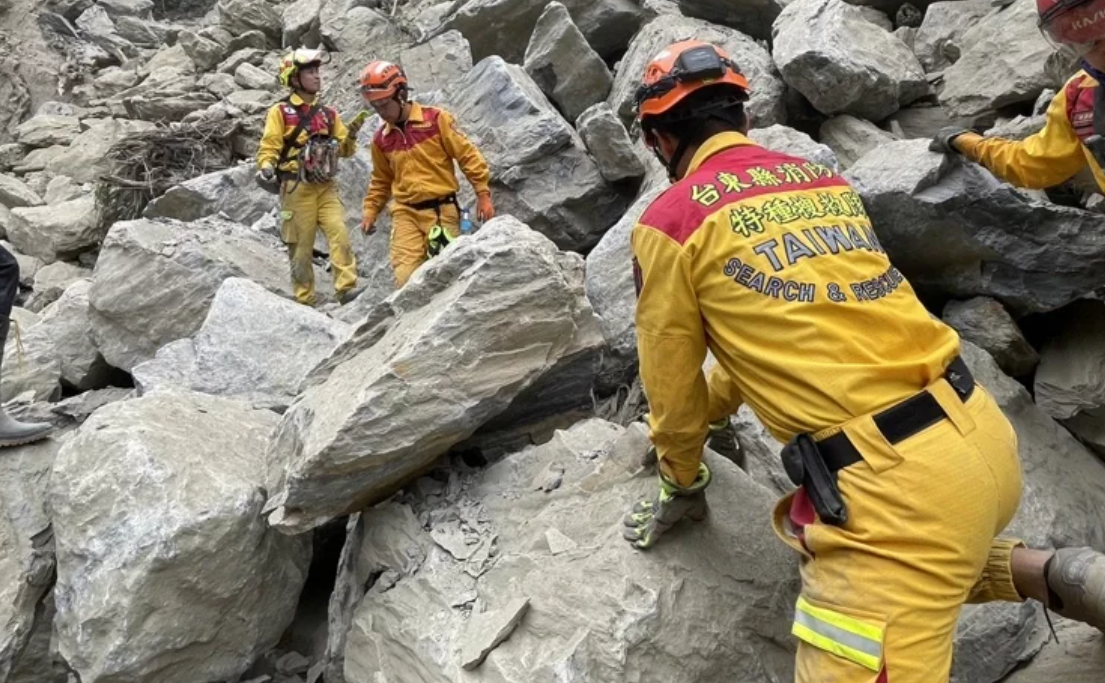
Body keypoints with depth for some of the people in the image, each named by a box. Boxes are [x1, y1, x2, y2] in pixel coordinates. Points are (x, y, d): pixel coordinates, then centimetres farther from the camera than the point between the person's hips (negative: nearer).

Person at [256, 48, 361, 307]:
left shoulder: (328, 113, 14)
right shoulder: (280, 111, 0)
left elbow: (345, 150, 15)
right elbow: (268, 147, -5)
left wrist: (351, 136, -6)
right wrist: (266, 168, -25)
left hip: (326, 186, 4)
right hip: (296, 187, -3)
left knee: (339, 233, -15)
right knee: (301, 245, 0)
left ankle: (347, 288, -17)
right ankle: (305, 300, 8)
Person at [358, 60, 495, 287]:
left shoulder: (436, 119, -4)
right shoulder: (381, 139, 10)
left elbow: (468, 155, -3)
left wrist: (483, 194, -6)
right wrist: (370, 212, 16)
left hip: (441, 210, -3)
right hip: (406, 213, 3)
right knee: (406, 277, -11)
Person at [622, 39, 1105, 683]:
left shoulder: (669, 220, -4)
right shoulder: (824, 179, 15)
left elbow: (672, 387, 6)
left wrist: (682, 480, 25)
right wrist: (711, 408, 40)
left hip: (891, 483, -8)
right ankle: (1053, 576, 15)